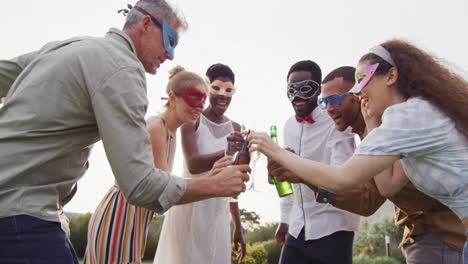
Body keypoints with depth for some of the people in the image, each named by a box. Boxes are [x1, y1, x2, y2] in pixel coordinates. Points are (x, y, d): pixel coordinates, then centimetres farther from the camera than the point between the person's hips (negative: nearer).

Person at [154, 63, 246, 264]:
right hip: (190, 208, -4)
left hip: (218, 213, 5)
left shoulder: (234, 128, 7)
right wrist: (226, 153, -39)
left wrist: (238, 227, 13)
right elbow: (192, 165, -21)